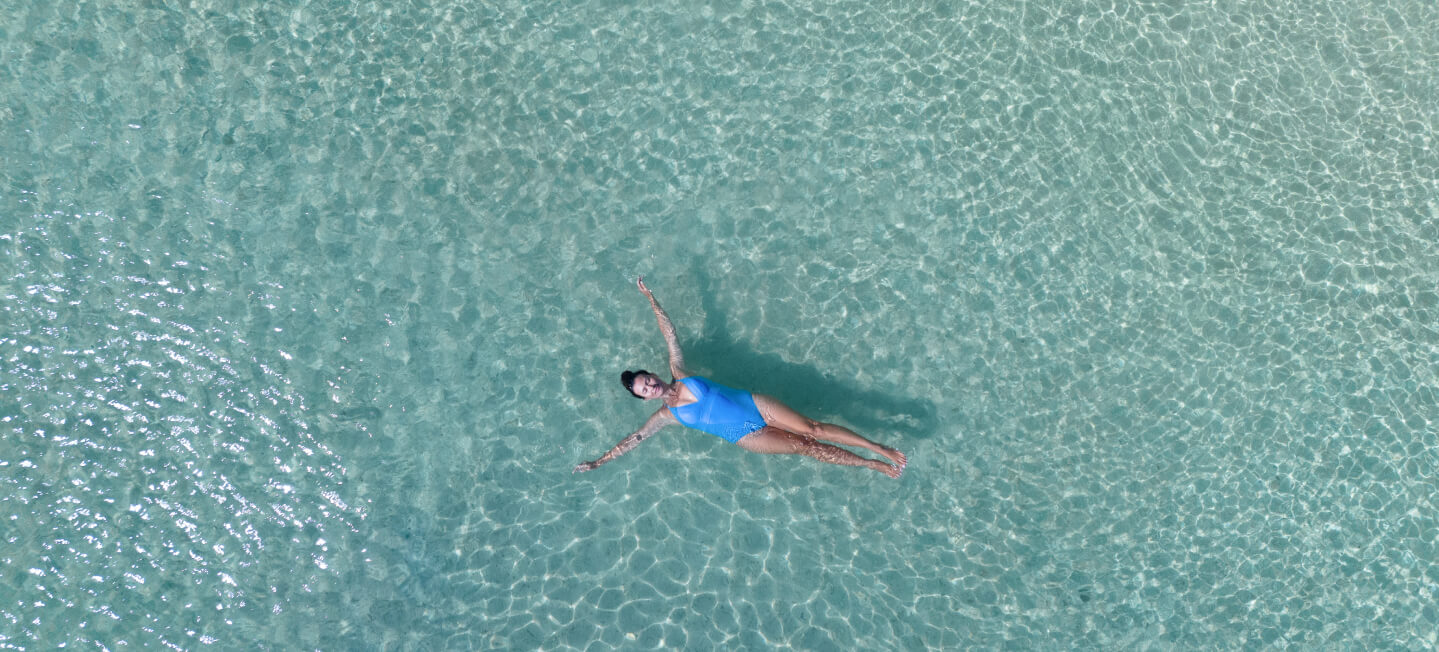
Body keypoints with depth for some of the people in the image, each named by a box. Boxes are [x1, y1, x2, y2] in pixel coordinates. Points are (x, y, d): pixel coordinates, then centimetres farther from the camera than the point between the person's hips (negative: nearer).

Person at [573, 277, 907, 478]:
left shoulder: (679, 374, 6)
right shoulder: (665, 416, 1)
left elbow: (670, 335, 5)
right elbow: (632, 440, 2)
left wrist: (651, 298, 3)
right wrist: (598, 462, 2)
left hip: (754, 404, 2)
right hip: (748, 437, -2)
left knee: (813, 429, -10)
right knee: (806, 447, -11)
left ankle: (881, 448, -7)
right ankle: (874, 465, -7)